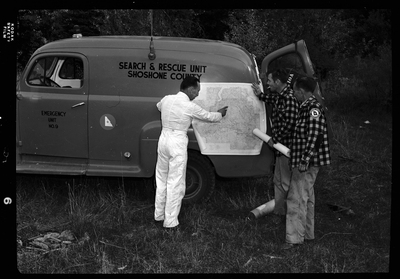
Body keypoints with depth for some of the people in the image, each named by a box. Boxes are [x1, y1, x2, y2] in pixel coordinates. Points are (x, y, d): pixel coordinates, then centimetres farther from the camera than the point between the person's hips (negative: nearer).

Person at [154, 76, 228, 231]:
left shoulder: (167, 99, 4)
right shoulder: (190, 107, -13)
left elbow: (158, 106, 28)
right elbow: (208, 117, 1)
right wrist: (220, 114, 23)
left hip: (164, 139, 7)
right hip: (177, 144, -7)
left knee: (162, 180, 18)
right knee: (175, 183, 1)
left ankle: (159, 215, 29)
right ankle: (170, 222, 5)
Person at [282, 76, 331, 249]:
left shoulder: (313, 108, -18)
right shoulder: (307, 107, 13)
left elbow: (314, 135, -26)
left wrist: (305, 159, -28)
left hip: (307, 163, -11)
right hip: (306, 162, 11)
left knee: (297, 198, -7)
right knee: (307, 198, 17)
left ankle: (294, 237, -3)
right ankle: (307, 233, 29)